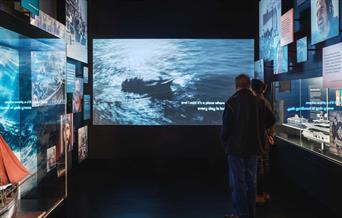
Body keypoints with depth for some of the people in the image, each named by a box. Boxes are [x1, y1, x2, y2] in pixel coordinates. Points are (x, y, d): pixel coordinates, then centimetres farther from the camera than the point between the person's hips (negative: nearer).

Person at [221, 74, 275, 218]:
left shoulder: (232, 102, -15)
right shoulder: (258, 102, 3)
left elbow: (226, 125, -16)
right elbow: (270, 120, 9)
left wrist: (224, 141, 0)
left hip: (236, 147, -6)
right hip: (253, 147, 6)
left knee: (238, 182, 2)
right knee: (251, 180, 15)